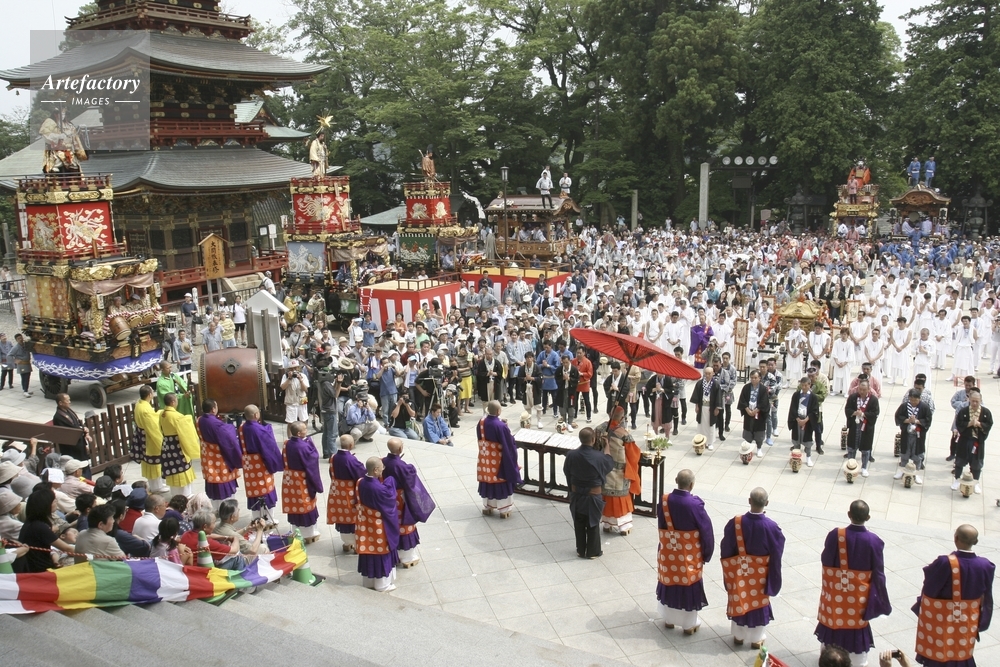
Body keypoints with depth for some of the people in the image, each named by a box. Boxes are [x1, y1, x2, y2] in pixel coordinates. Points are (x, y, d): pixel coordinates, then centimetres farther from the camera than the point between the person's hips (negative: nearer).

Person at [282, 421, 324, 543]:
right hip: (302, 481, -6)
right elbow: (311, 464, -17)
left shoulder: (287, 444, -4)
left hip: (290, 480, 6)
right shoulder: (304, 447, -25)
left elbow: (284, 462, 8)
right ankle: (310, 534, 22)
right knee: (306, 506, 9)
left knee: (294, 505, 17)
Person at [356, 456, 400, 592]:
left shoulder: (361, 482, -11)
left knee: (368, 551, 22)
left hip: (366, 524, 7)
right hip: (379, 526, -7)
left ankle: (368, 581, 37)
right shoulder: (379, 488, -33)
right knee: (381, 553, 11)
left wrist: (379, 480, -3)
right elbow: (390, 497, -17)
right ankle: (383, 584, 26)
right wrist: (389, 480, -8)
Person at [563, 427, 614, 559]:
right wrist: (607, 446, 15)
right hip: (593, 497, -2)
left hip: (576, 496, 3)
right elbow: (609, 464, -1)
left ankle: (581, 550, 30)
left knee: (579, 525, 18)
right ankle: (592, 552, 26)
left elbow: (566, 470, 4)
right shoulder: (599, 457, -24)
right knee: (593, 525, 14)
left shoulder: (571, 455, -17)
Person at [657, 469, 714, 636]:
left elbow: (661, 526, 2)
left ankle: (669, 619, 35)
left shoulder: (665, 500, -12)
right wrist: (706, 554, 1)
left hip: (668, 554, 4)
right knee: (689, 586, 13)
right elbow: (706, 531, -14)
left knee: (669, 583, 19)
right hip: (689, 556, -3)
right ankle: (689, 625, 26)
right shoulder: (695, 504, -23)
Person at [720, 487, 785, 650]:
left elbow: (726, 549, -11)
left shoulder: (736, 523, -23)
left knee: (739, 602, 20)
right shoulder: (771, 527, -25)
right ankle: (757, 639, 34)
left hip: (739, 573, 1)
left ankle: (738, 636, 35)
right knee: (758, 603, 19)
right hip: (760, 576, -1)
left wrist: (731, 569, 6)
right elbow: (777, 553, -12)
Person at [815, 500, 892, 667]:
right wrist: (882, 600, 1)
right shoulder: (874, 541, -19)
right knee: (857, 624, 17)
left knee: (833, 620, 21)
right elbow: (878, 573, -10)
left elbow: (826, 562, -9)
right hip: (859, 595, -1)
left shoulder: (835, 535, -20)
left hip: (836, 593, 1)